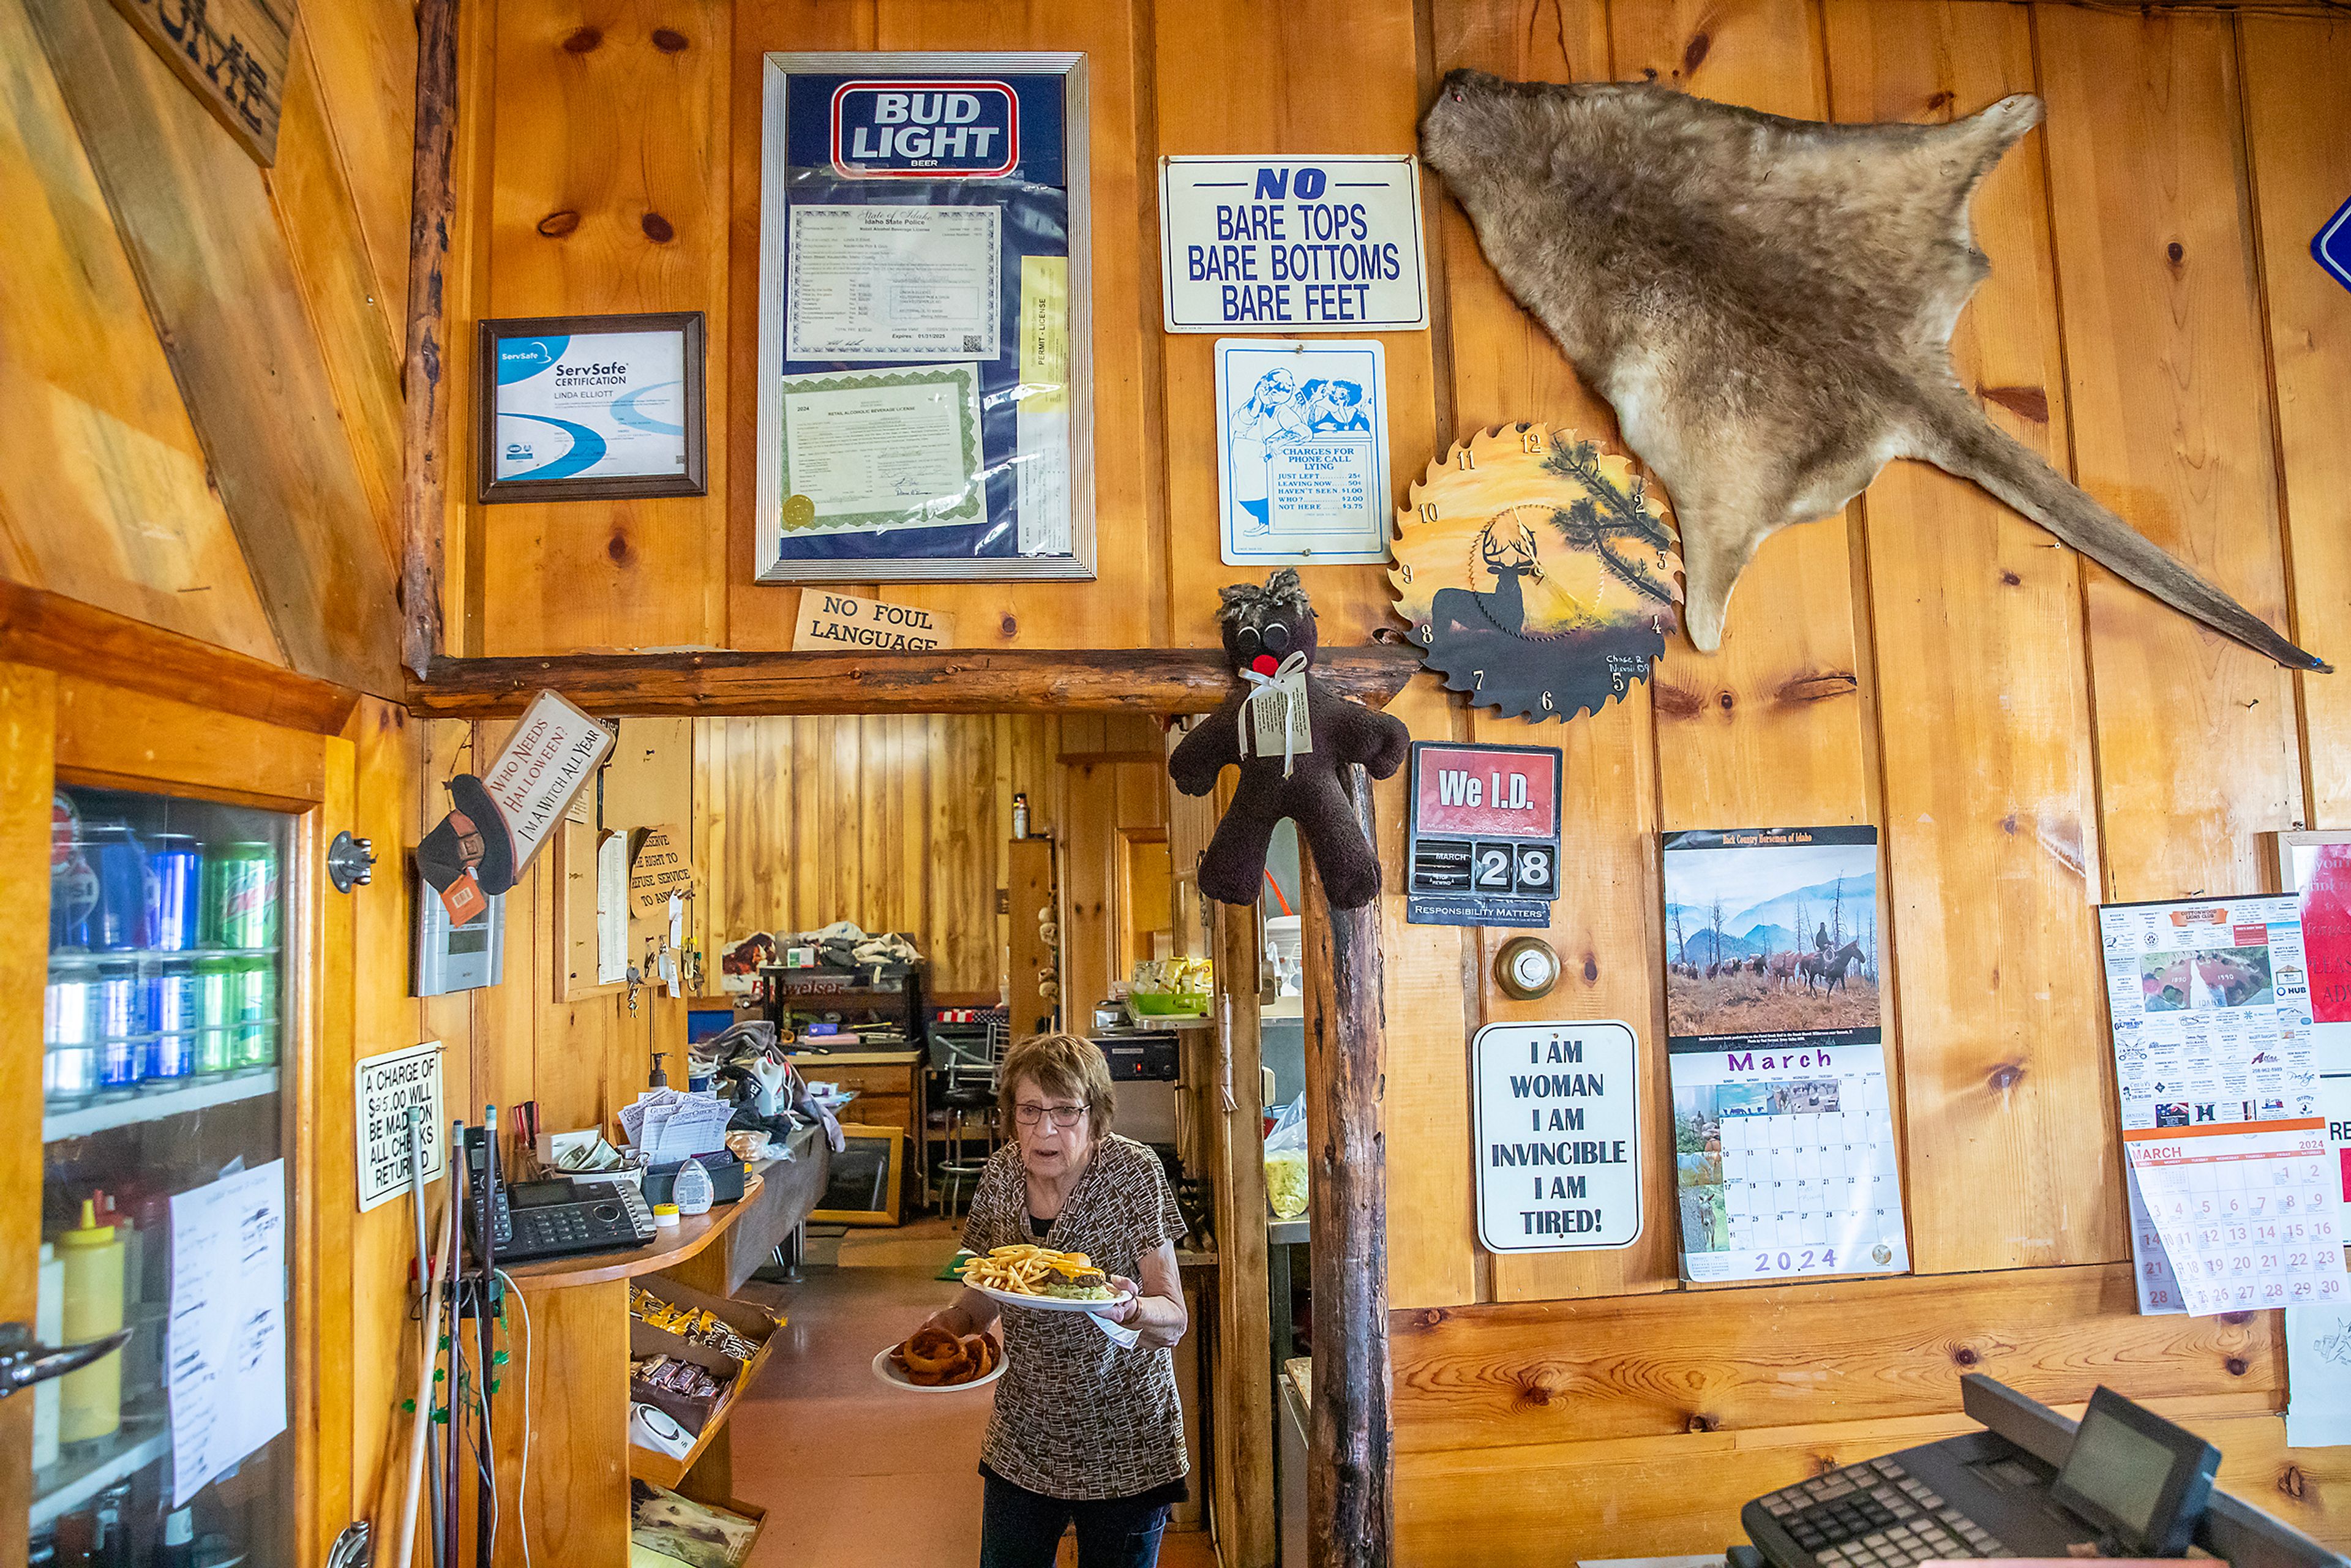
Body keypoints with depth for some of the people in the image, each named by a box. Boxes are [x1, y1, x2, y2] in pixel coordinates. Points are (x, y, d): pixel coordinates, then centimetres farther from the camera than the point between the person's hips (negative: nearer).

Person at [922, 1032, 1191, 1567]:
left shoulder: (1133, 1174, -18)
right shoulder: (1000, 1176, -7)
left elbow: (1174, 1321, -18)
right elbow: (988, 1292, 7)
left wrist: (1131, 1308, -38)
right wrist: (955, 1319, -13)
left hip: (1123, 1443, -3)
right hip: (1023, 1442, 3)